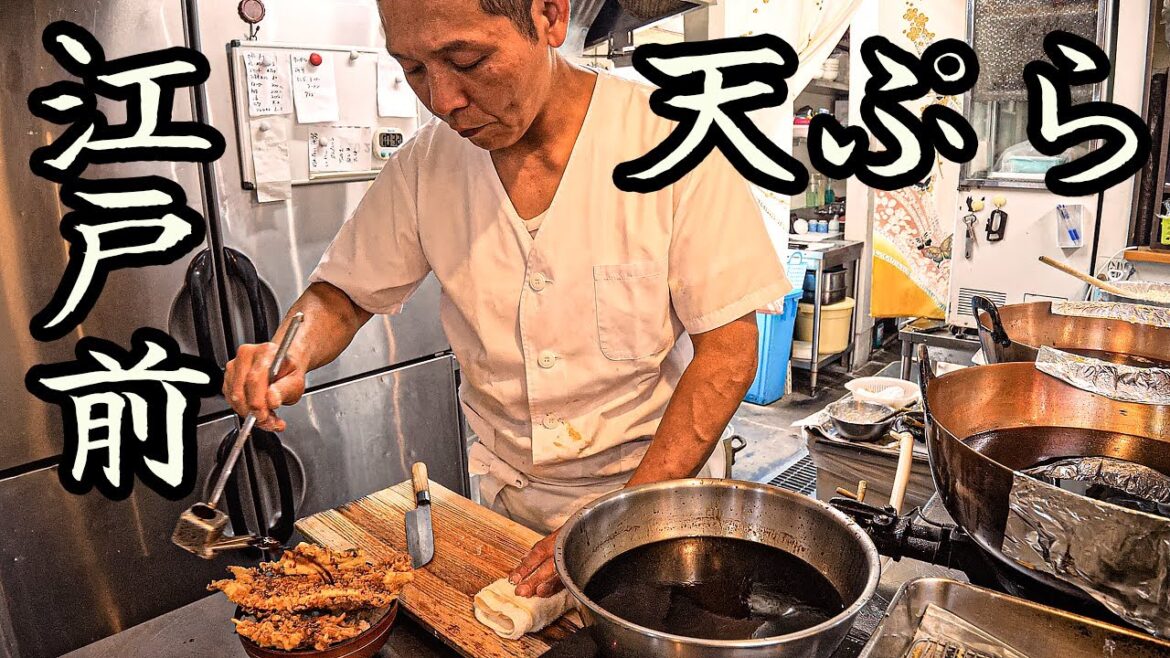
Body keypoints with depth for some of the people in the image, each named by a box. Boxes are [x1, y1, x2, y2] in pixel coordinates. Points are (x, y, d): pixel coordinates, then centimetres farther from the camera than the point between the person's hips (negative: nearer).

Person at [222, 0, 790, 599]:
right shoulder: (425, 164, -8)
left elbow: (728, 349, -17)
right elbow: (345, 290, 5)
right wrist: (290, 355, -18)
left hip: (652, 486, -2)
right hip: (506, 502, 3)